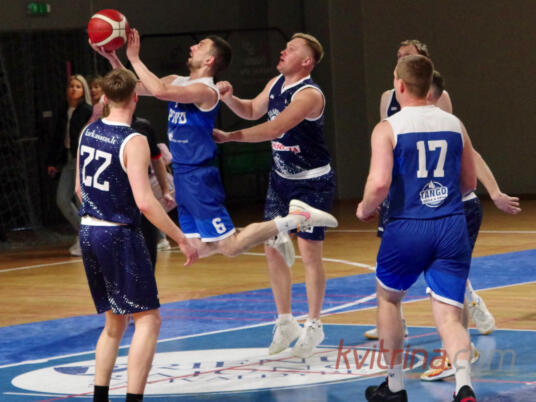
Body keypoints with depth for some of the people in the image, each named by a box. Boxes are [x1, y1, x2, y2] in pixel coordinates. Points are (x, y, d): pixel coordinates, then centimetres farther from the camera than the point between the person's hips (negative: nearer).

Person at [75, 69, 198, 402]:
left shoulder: (89, 133, 6)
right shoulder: (133, 142, -17)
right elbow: (145, 202, -24)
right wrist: (182, 240, -19)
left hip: (89, 233, 8)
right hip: (120, 236, -8)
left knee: (115, 321, 19)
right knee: (148, 318, -2)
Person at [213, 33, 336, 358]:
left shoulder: (309, 94, -24)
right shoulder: (276, 84, 3)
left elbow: (274, 129, -32)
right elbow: (252, 111, 19)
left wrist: (229, 136, -31)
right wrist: (229, 98, -2)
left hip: (313, 182, -8)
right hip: (281, 178, 8)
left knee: (309, 251, -3)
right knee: (273, 246, 5)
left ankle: (314, 327, 10)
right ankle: (285, 322, 16)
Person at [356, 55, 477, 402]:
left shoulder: (387, 128, -5)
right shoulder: (455, 125, 8)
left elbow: (379, 183, -17)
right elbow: (469, 183, 16)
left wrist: (365, 209, 3)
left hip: (408, 229, -2)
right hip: (452, 229, 2)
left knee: (388, 297, 24)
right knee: (449, 315, 2)